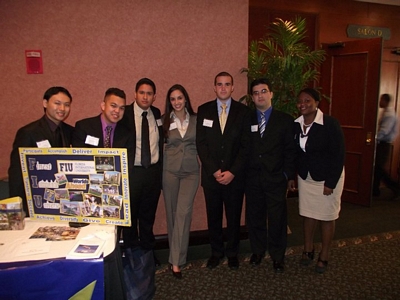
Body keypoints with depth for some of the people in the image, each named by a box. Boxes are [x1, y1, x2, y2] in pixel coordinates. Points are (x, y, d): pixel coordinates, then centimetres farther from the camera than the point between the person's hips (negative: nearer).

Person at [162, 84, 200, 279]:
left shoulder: (195, 120, 3)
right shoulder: (165, 121, 2)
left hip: (191, 171, -1)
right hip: (170, 170, 1)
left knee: (183, 212, -10)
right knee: (172, 213, 8)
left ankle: (176, 260, -3)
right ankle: (176, 252, 27)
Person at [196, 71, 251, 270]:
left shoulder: (243, 111, 0)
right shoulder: (204, 110, 2)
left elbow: (246, 145, -4)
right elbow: (201, 143, -1)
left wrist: (232, 172, -11)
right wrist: (214, 170, -9)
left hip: (235, 175, 0)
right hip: (211, 175, 1)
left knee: (234, 217, 11)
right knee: (213, 216, 12)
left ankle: (232, 253, 31)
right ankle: (216, 252, 31)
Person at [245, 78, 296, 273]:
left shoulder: (285, 120, 2)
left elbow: (290, 150, 1)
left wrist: (287, 175, -6)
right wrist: (241, 172, -3)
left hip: (275, 179, -1)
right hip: (252, 178, 2)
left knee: (277, 219, 7)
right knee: (254, 216, 12)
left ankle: (277, 256, 26)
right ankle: (257, 251, 32)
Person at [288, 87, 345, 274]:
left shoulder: (330, 124, -17)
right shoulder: (296, 124, -2)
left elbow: (339, 155, -16)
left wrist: (330, 183, -17)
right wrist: (291, 177, 2)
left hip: (328, 177, -4)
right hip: (305, 176, 5)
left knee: (326, 217, 7)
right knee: (307, 213, 13)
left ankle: (324, 257, 24)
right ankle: (308, 250, 31)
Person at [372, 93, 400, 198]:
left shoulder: (389, 115, -16)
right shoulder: (386, 113, 15)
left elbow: (384, 131, -24)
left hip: (384, 145, -9)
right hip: (381, 144, 9)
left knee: (379, 167, -7)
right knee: (376, 167, 10)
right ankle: (375, 189, 15)